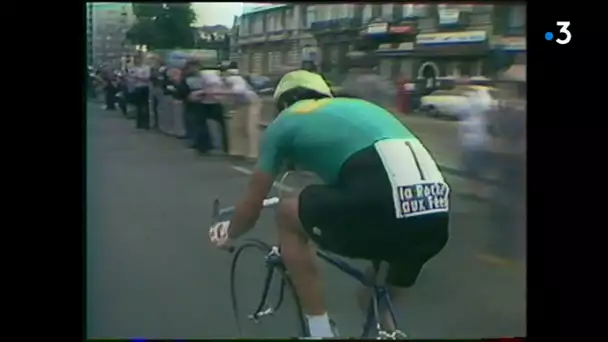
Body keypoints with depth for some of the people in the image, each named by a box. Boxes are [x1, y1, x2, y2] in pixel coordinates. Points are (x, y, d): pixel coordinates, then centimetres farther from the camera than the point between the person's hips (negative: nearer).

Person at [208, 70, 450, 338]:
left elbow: (251, 206, 29)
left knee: (287, 215, 21)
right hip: (437, 217, 7)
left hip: (383, 208, -6)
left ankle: (320, 331, 21)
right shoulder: (359, 107, 35)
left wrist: (229, 234, 51)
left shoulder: (285, 121, 21)